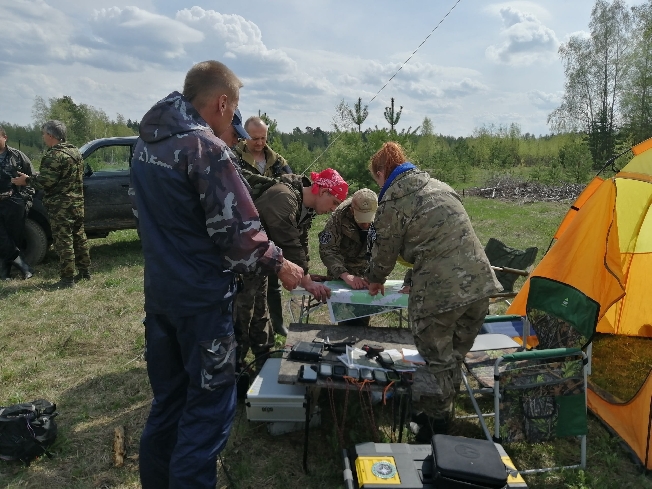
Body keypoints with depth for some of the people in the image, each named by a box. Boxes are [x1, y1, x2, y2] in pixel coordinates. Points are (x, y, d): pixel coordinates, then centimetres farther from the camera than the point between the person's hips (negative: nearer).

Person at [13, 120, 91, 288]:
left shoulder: (54, 155, -16)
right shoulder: (75, 152, 13)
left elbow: (45, 182, -20)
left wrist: (27, 180, -2)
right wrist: (35, 176, 25)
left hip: (61, 205, -9)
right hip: (77, 202, 9)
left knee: (63, 241, -4)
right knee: (79, 237, 14)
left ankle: (67, 278, 0)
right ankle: (84, 271, 21)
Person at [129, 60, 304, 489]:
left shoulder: (147, 141, 9)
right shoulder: (207, 148, -18)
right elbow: (238, 232, -21)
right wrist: (279, 263, -6)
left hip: (159, 291, 9)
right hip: (201, 297, -9)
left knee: (167, 401, 21)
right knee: (209, 405, 5)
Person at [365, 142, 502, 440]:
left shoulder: (392, 202, -6)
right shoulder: (440, 186, 17)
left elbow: (385, 252, 3)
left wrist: (374, 280, 24)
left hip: (439, 292, -8)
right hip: (479, 283, 8)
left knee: (437, 361, 11)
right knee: (454, 357, 22)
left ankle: (435, 428, 26)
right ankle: (442, 413, 40)